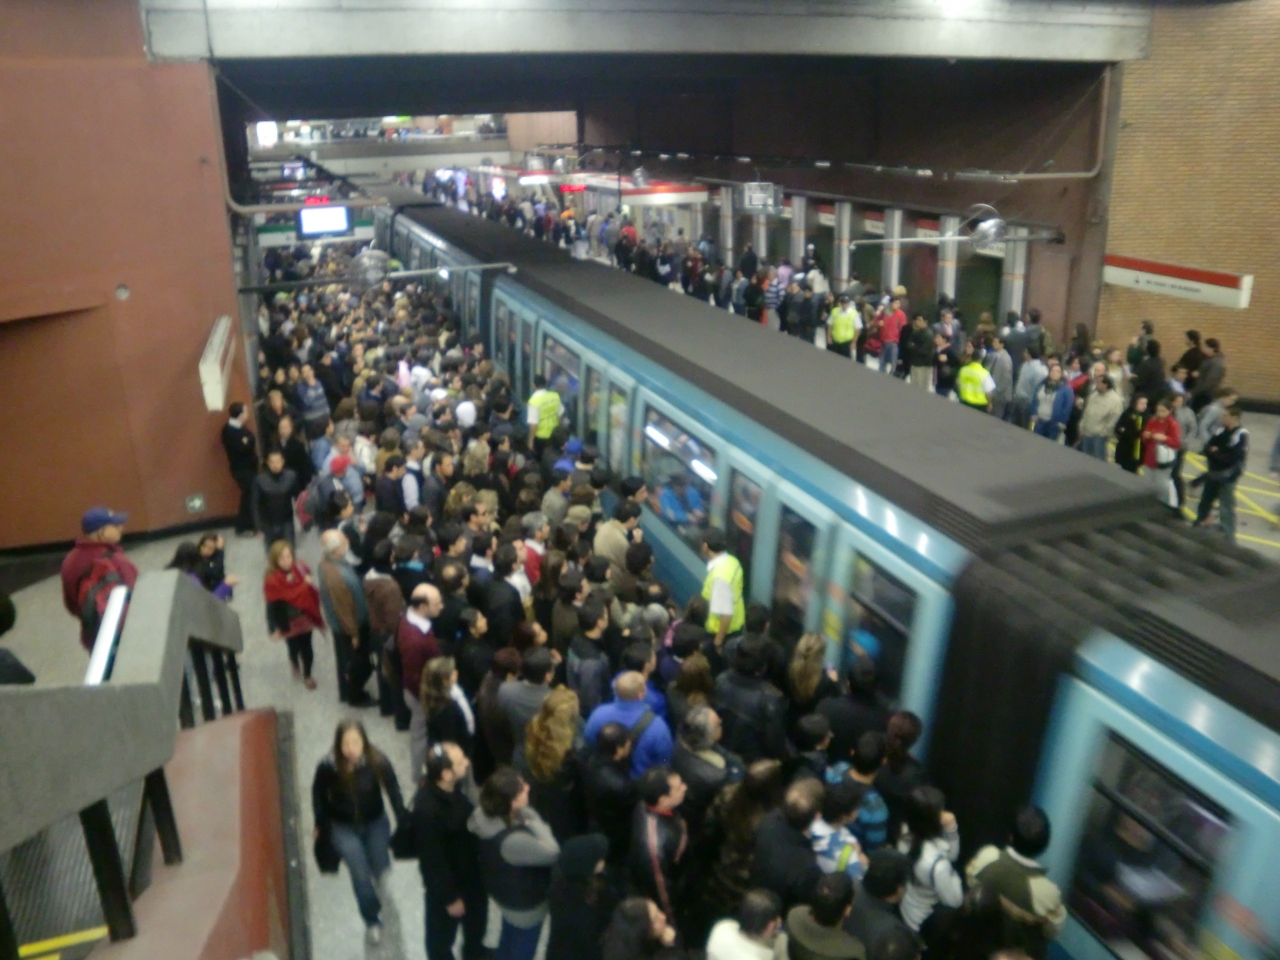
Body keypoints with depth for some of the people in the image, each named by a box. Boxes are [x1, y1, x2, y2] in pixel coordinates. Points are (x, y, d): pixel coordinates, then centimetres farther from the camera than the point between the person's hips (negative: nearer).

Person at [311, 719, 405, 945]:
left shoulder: (377, 762, -27)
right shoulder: (328, 767, -25)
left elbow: (393, 791, -15)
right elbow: (318, 795, -6)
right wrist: (321, 825, 5)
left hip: (375, 822, 1)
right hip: (343, 827, -1)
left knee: (381, 870, 8)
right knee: (361, 876, -8)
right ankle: (372, 921, 18)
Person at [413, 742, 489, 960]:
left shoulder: (456, 786, -17)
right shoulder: (427, 809, -39)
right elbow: (433, 861, -27)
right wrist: (449, 897, -16)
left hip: (468, 871, 8)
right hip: (445, 882, -8)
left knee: (476, 917, 32)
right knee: (442, 932, 22)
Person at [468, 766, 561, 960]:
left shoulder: (485, 814, -22)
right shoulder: (512, 840, -46)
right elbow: (552, 852, -33)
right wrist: (533, 820, -30)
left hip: (505, 893, 7)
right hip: (525, 904, -7)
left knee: (508, 942, 34)